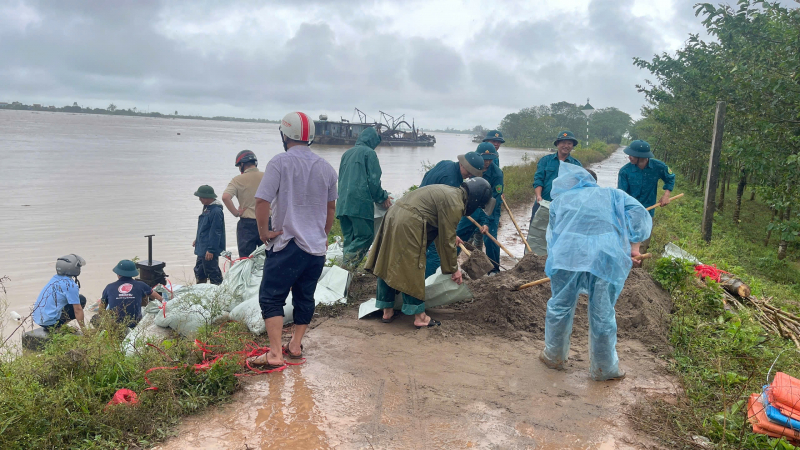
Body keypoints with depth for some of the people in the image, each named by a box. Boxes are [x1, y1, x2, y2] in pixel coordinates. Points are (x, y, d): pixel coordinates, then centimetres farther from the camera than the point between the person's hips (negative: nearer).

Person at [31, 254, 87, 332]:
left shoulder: (55, 278, 10)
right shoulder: (71, 285, -15)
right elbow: (77, 310, -12)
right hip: (49, 322, -8)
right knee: (81, 300, -4)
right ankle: (56, 328, -5)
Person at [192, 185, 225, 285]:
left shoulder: (216, 211, -21)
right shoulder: (207, 208, 11)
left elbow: (215, 232, -23)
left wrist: (211, 250, -23)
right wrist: (197, 239, 29)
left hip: (209, 251, -10)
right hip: (202, 248, 11)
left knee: (212, 272, -3)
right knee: (199, 272, 19)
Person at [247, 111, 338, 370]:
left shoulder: (280, 162, -9)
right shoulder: (326, 167, 8)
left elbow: (262, 201, -17)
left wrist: (263, 231, -5)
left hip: (288, 244, -6)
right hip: (317, 247, 6)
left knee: (271, 298, 1)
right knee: (305, 297, 16)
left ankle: (275, 353, -3)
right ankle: (295, 345, 24)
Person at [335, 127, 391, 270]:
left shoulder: (346, 154, 23)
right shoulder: (369, 153, 0)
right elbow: (373, 180, -7)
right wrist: (382, 197, 7)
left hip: (342, 204, 8)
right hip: (360, 203, -7)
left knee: (349, 239, 12)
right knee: (365, 236, -4)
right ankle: (347, 266, -17)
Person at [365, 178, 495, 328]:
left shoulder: (450, 193, 19)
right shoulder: (455, 205, -11)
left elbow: (443, 233, 25)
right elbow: (447, 240, -8)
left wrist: (452, 262, 29)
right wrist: (453, 269, 5)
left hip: (393, 216, 10)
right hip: (408, 227, -10)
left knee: (388, 266, 15)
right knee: (412, 272, 0)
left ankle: (387, 311, 26)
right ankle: (420, 317, 10)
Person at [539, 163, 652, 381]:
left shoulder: (559, 200, 27)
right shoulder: (611, 194, 25)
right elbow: (640, 214, 10)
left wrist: (553, 261, 35)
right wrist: (634, 245, 8)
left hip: (568, 254, 1)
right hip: (606, 256, 0)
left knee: (560, 307, 17)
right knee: (603, 315, 10)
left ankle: (554, 356, 33)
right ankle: (604, 368, 25)